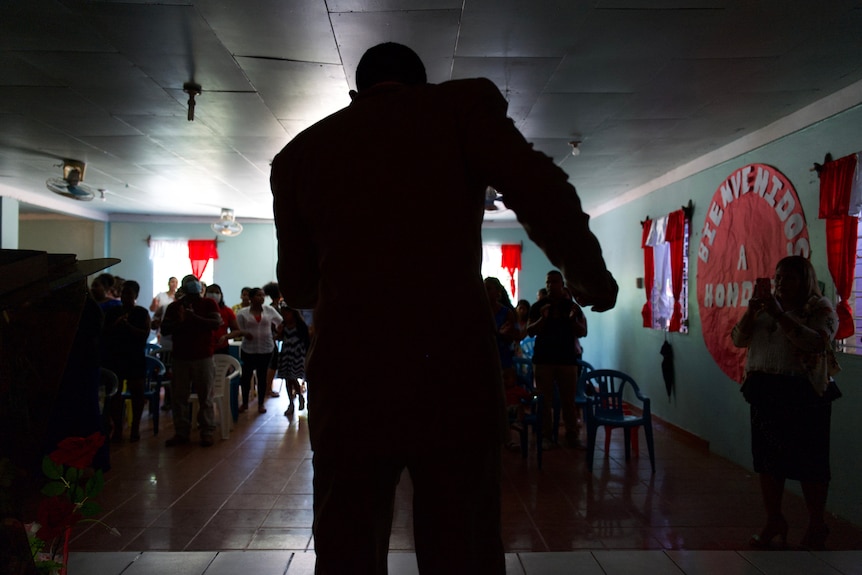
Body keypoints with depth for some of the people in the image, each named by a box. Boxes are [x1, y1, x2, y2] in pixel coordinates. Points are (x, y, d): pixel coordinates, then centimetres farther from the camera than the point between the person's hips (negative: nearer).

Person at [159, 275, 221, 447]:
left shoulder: (209, 304, 4)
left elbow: (216, 323, -11)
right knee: (178, 398, 5)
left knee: (205, 397, 0)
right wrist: (179, 321, -14)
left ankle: (207, 433, 6)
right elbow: (164, 328, 4)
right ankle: (181, 432, 14)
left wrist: (194, 317, -18)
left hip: (203, 357, -3)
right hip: (180, 358, 3)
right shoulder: (174, 307, 11)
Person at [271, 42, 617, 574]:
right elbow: (544, 197, -5)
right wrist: (591, 276, 13)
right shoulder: (463, 101, 8)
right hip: (455, 377, -2)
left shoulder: (299, 151, 17)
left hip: (347, 386, 3)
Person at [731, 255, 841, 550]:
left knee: (809, 462, 1)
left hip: (804, 394, -5)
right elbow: (739, 340, 6)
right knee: (768, 458, 9)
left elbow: (816, 343, -22)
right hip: (765, 392, 6)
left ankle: (816, 526, 16)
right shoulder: (767, 308, 13)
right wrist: (751, 312, -9)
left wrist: (779, 314, -25)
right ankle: (773, 521, 22)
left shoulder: (821, 309, -4)